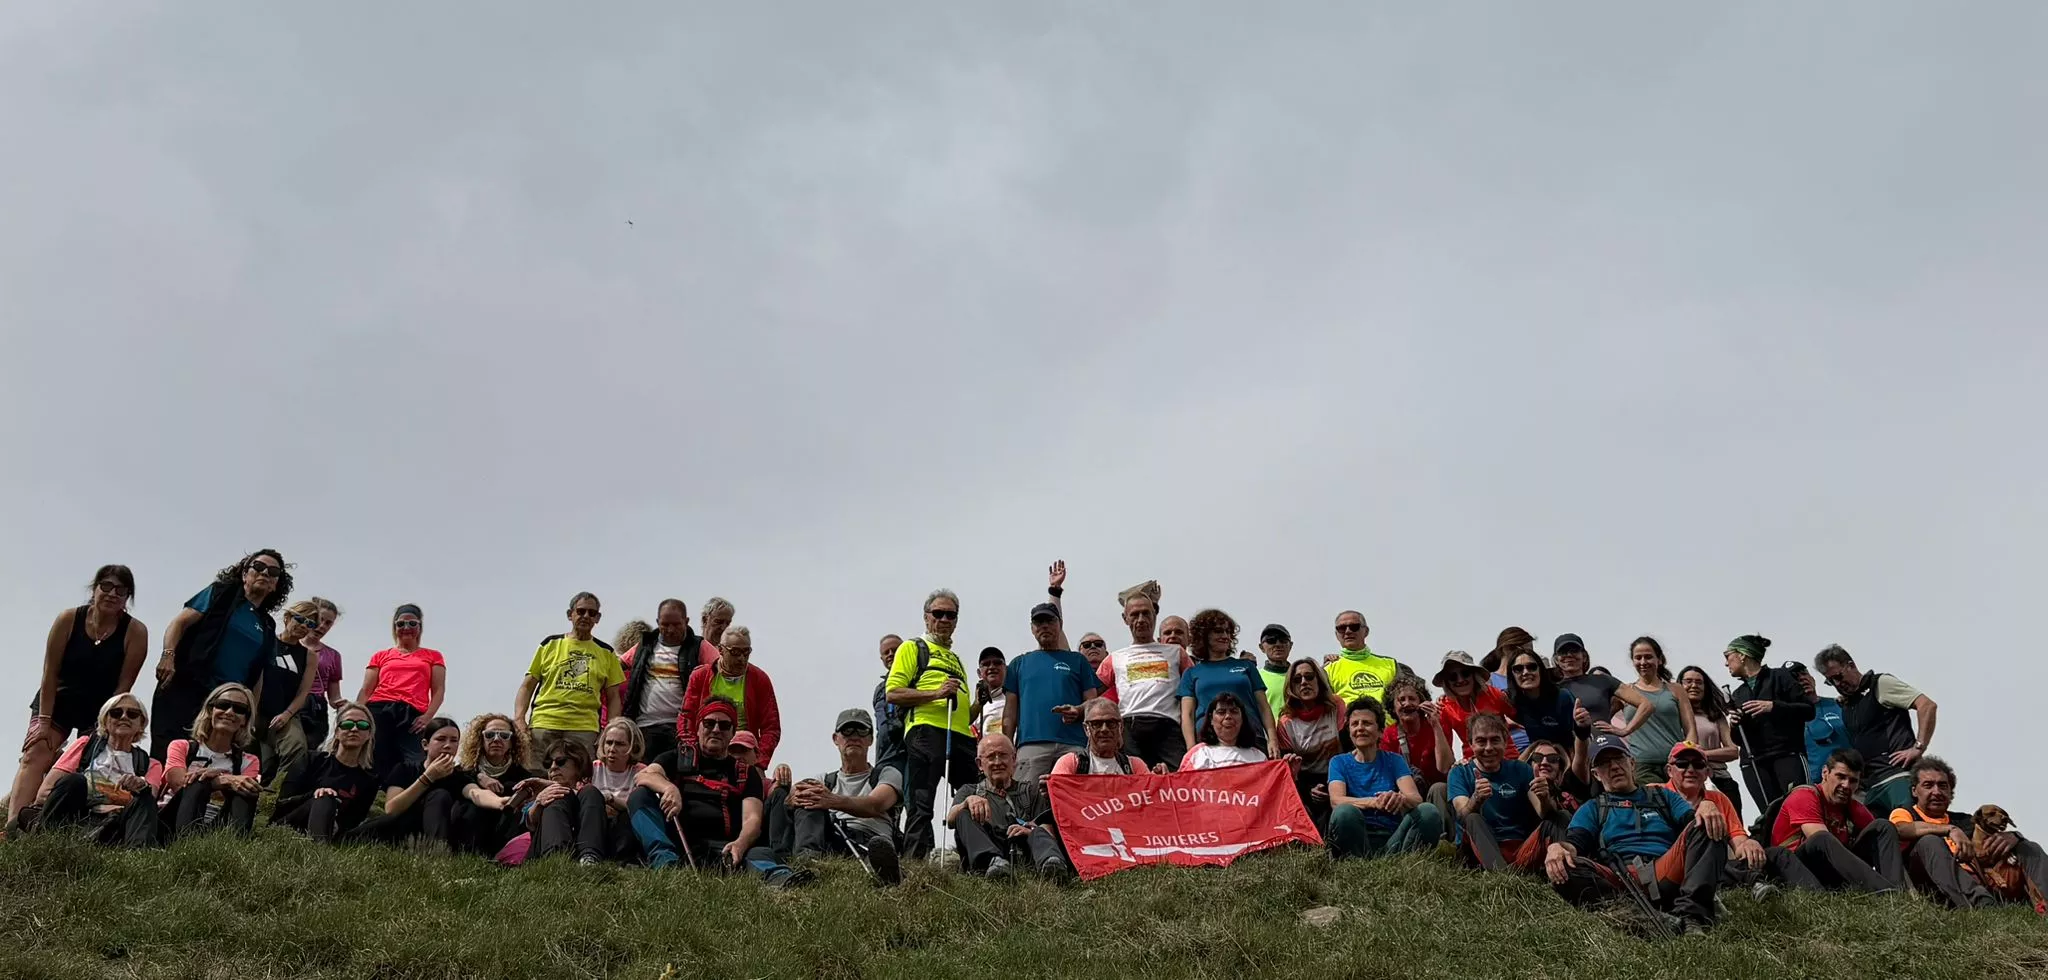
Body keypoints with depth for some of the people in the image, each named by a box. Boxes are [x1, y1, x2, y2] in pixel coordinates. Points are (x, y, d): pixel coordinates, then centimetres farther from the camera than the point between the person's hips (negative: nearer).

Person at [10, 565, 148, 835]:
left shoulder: (136, 632, -14)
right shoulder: (68, 619, -13)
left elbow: (123, 685, -13)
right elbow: (50, 674, -12)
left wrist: (101, 728, -14)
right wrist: (43, 721, -15)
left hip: (101, 710, 1)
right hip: (58, 702, -1)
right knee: (35, 757, -18)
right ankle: (13, 826, -32)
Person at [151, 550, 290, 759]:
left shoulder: (267, 627, 19)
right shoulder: (221, 593, 7)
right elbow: (179, 623, -1)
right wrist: (168, 655, -19)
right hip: (184, 688, -5)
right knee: (166, 754, -14)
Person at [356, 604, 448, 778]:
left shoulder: (433, 656, 22)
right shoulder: (381, 656, 25)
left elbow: (439, 690, 12)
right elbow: (366, 691, 17)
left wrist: (427, 717, -6)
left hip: (412, 715, -2)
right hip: (378, 711, 2)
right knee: (376, 766, -9)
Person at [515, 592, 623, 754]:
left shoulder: (606, 653, 16)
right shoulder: (550, 644, 13)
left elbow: (614, 698, 15)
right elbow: (527, 686, 12)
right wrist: (520, 720, -3)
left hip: (584, 729, 0)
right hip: (543, 725, 0)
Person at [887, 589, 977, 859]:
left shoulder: (957, 661, 32)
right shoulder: (913, 648, 10)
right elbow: (893, 693, -4)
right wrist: (936, 693, -13)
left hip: (961, 737, 7)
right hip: (926, 733, -7)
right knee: (921, 806, -10)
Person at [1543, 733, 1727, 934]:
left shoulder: (1663, 796, 30)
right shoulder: (1591, 809, 27)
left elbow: (1691, 819, 11)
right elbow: (1575, 842, 8)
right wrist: (1558, 848, -17)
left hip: (1665, 873, 1)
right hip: (1618, 880, -1)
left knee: (1705, 830, -22)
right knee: (1563, 869, -29)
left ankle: (1692, 916, -40)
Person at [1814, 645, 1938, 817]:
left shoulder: (1880, 684, 1)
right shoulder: (1846, 706, 24)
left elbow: (1927, 705, -9)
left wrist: (1918, 748, -14)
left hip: (1898, 777, -8)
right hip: (1870, 786, 8)